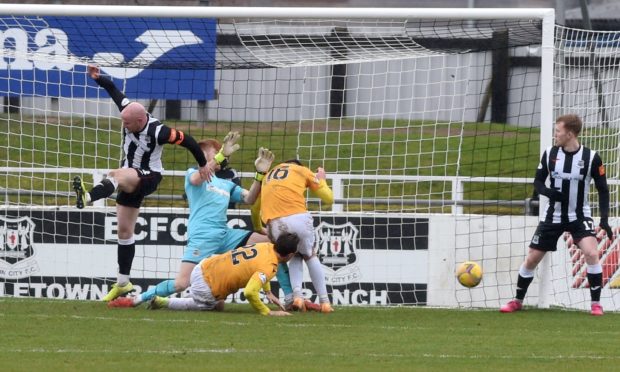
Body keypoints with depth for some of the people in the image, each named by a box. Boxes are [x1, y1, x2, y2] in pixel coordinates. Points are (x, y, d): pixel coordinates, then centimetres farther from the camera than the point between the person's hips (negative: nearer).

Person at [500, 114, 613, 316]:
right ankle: (517, 301, 23)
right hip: (553, 215, 3)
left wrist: (604, 219, -14)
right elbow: (538, 181, 5)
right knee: (531, 259, 3)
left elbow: (603, 190, -4)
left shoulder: (591, 157, -12)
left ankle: (596, 303, -12)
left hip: (579, 216, -3)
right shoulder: (550, 154, -5)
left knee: (591, 253, -24)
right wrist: (548, 192, -19)